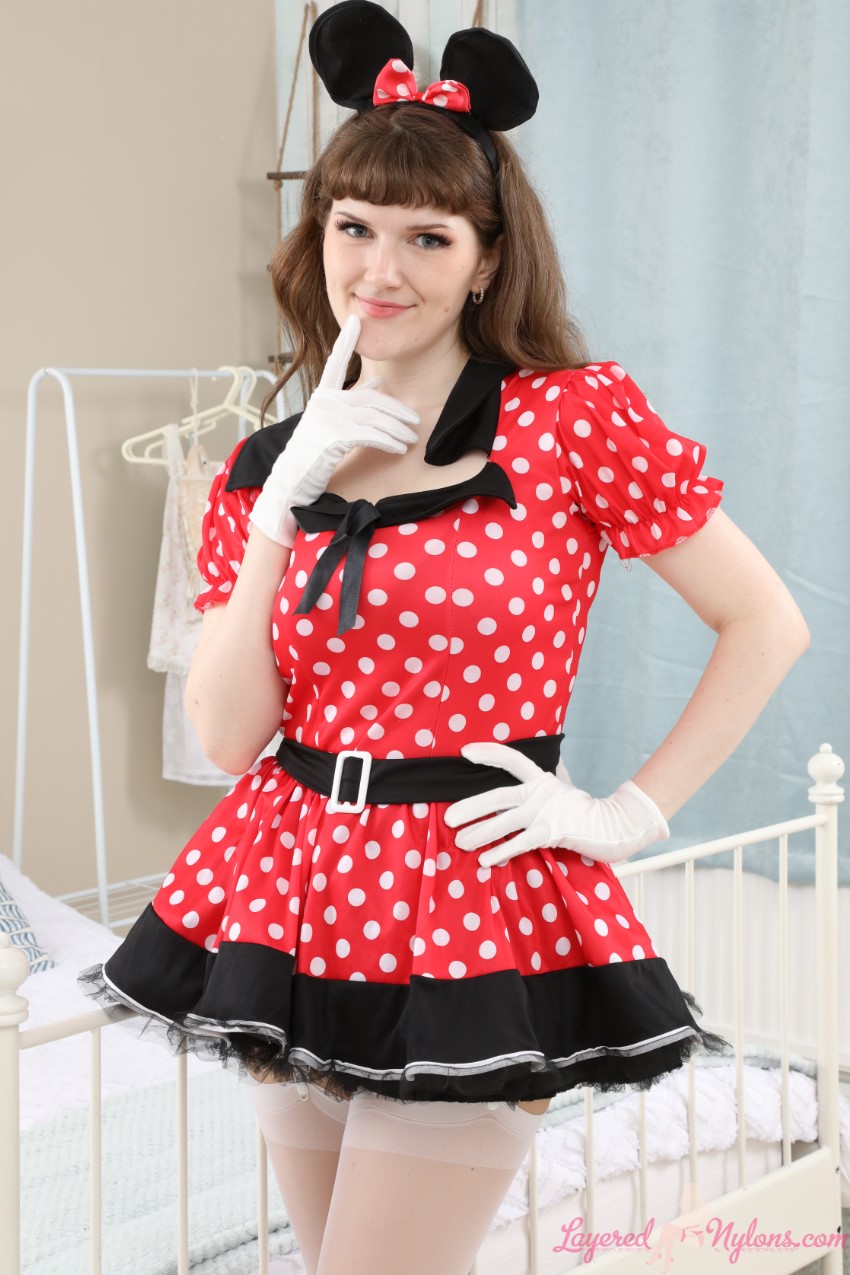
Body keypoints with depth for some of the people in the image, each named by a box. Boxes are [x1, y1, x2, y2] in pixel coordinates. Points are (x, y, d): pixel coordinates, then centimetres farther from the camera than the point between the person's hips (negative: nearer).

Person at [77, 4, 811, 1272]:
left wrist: (631, 814, -8)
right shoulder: (266, 466, 6)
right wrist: (280, 502, -10)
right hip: (292, 902, 5)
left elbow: (767, 623, -4)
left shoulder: (577, 419, -7)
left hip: (472, 913, -5)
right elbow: (227, 735, -3)